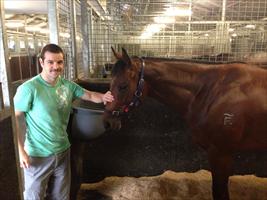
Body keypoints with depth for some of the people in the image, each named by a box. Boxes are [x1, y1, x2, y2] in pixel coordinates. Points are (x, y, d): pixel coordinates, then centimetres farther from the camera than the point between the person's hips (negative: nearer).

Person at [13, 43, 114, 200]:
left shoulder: (68, 86, -2)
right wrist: (21, 151, -17)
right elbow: (15, 118, -15)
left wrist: (103, 97, -15)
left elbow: (89, 95, 7)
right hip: (38, 156, -5)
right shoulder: (29, 89, -20)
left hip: (63, 151, 5)